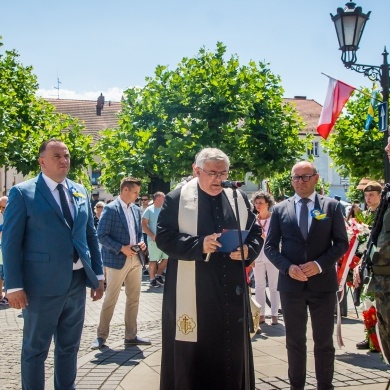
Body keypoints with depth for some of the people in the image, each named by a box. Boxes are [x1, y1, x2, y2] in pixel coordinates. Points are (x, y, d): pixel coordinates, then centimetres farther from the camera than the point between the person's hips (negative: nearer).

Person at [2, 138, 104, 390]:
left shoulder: (80, 192, 10)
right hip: (43, 285, -5)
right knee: (35, 349, 7)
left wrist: (98, 275, 9)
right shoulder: (23, 193, -6)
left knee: (69, 346, 16)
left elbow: (91, 235, 14)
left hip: (77, 282, 5)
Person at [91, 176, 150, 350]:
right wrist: (121, 248, -19)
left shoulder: (136, 209, 11)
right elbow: (101, 235, -13)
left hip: (135, 260, 7)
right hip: (117, 260, -7)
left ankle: (131, 336, 20)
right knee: (110, 300, 2)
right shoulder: (110, 209, -10)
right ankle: (101, 336, 14)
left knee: (134, 298, 11)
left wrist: (141, 242, -1)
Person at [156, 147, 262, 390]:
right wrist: (199, 244, -21)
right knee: (191, 353, 3)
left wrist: (248, 250, -10)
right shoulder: (177, 198, -3)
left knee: (232, 350, 11)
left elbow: (256, 234, 13)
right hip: (192, 292, -4)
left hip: (231, 290, 4)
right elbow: (164, 238, -8)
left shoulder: (240, 199, 10)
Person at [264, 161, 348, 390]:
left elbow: (342, 243, 0)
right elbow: (270, 246, 5)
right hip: (291, 284, 1)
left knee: (324, 342, 8)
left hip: (323, 283, -1)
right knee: (295, 342, 10)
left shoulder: (332, 206, 3)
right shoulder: (280, 209, 5)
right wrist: (288, 267, -12)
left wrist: (320, 264, -14)